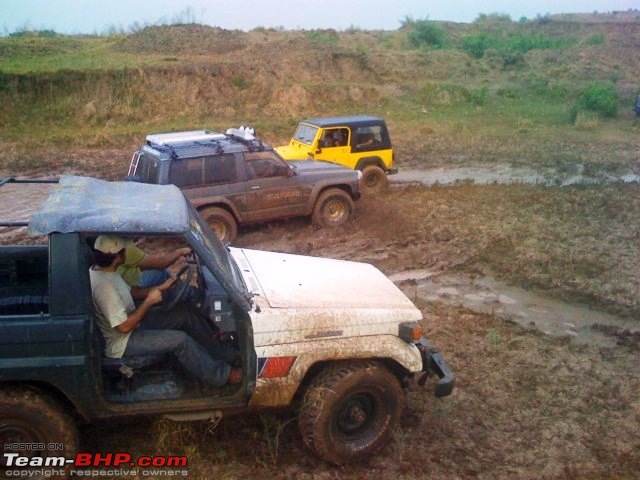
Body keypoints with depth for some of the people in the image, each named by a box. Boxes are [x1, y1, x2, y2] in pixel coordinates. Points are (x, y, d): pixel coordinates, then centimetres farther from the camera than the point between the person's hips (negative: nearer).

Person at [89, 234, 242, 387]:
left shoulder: (102, 270, -1)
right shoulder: (103, 286, -31)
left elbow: (129, 292, 13)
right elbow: (124, 326, -29)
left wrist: (160, 288, 3)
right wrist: (149, 301, -20)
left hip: (133, 322, 10)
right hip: (122, 342, -9)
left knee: (185, 311, 1)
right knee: (179, 340, -20)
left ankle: (224, 353, 9)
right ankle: (221, 375, -2)